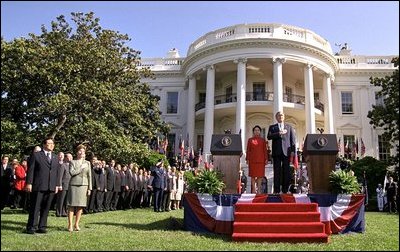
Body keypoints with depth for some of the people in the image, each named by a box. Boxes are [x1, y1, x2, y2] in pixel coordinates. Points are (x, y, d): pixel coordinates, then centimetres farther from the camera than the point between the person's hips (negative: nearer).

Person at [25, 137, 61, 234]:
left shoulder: (56, 158, 18)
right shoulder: (36, 155, 4)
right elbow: (30, 170, -1)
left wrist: (57, 185, 11)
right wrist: (29, 183, -8)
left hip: (51, 187, 4)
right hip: (38, 186, -4)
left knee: (46, 208, 6)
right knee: (35, 207, 0)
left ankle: (42, 227, 13)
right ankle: (31, 227, 7)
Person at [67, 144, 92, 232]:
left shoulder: (87, 163, 13)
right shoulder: (72, 162, 5)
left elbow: (89, 176, 11)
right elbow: (72, 172, -10)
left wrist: (89, 188, 6)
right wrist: (81, 168, -8)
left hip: (84, 185, 3)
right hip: (74, 185, -3)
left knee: (80, 206, 2)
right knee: (72, 205, -3)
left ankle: (76, 224, 11)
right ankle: (70, 225, 3)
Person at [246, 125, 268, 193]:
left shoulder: (263, 140, 9)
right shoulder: (250, 140, 7)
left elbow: (265, 150, 7)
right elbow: (248, 150, 5)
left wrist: (266, 159, 0)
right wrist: (247, 159, -2)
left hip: (261, 160, 1)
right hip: (252, 160, 0)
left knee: (260, 175, 1)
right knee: (253, 175, 1)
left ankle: (259, 189, 8)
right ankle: (253, 189, 7)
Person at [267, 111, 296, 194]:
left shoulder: (289, 127, 18)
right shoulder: (272, 127, 16)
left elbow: (293, 139, 10)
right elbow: (269, 137, -2)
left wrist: (293, 150, -1)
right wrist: (279, 133, -13)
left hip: (286, 151, 1)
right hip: (277, 152, 0)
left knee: (286, 171, -2)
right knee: (277, 171, -2)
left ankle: (285, 190, 4)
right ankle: (276, 190, 1)